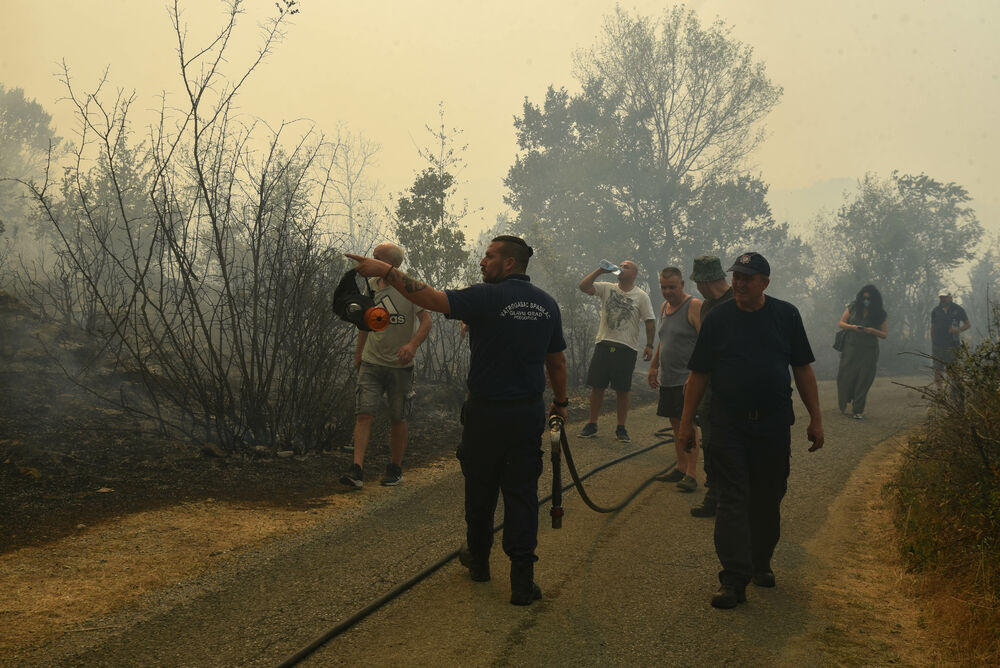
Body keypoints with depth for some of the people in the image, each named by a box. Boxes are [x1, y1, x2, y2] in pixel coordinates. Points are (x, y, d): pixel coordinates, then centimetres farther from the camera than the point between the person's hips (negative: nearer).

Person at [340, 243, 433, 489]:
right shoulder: (371, 285, 7)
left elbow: (426, 321, -15)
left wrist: (412, 344, -32)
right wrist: (358, 351, 24)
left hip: (400, 365, -3)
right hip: (371, 362, 3)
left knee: (398, 419, 7)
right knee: (364, 414, -11)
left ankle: (395, 468, 22)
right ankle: (357, 470, -17)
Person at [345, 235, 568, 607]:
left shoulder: (487, 297, -14)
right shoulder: (546, 304, 3)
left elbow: (430, 299, -22)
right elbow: (557, 362, 10)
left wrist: (386, 271, -18)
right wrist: (560, 402, 22)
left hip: (487, 412, -3)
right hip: (530, 413, 4)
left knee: (480, 489, 16)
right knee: (522, 493, 6)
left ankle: (478, 561, 34)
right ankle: (522, 581, 2)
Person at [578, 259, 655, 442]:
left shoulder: (641, 296, 3)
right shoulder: (607, 288, 7)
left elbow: (650, 321, 2)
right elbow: (583, 286, -3)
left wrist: (649, 345, -6)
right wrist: (600, 270, -9)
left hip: (627, 347, -2)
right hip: (604, 343, 2)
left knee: (622, 390, 3)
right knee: (597, 386, 4)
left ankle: (621, 428, 13)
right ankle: (591, 425, 13)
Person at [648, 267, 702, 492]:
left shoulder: (694, 306, -11)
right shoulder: (664, 307, 14)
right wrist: (654, 366, 23)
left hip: (687, 379, -8)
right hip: (667, 379, 8)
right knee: (675, 423, 12)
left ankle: (691, 474, -7)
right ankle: (681, 467, 20)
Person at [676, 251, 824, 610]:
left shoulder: (786, 315, 4)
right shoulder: (717, 319, 1)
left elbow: (803, 370, 7)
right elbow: (698, 374, 4)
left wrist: (816, 419, 4)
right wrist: (686, 421, 1)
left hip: (775, 424, 2)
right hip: (729, 425, -1)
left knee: (768, 499, 11)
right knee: (732, 500, -6)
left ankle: (761, 564, 29)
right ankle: (733, 580, -6)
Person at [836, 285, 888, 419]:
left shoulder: (881, 314, 0)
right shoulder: (853, 308, 2)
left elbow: (885, 334, 3)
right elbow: (841, 323, 8)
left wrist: (872, 331, -17)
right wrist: (852, 327, -13)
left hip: (869, 351, 0)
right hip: (850, 348, 1)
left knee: (863, 380, 0)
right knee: (845, 377, 1)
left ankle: (858, 410, 10)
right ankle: (843, 406, 23)